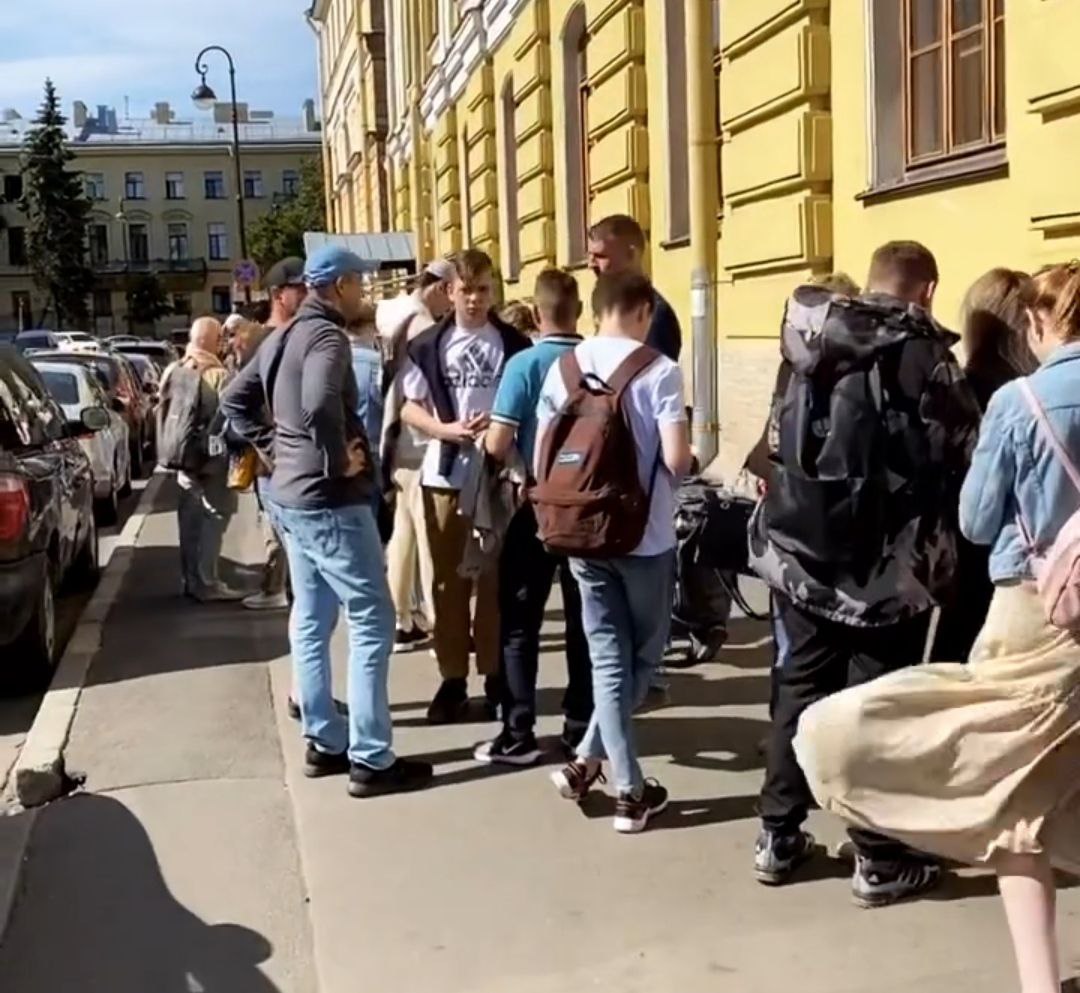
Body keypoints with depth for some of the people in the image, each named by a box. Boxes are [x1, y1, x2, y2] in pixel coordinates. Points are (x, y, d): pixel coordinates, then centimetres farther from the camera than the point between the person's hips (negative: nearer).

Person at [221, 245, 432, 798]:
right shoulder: (327, 336, -16)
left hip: (291, 496, 10)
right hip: (330, 501, -10)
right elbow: (320, 405, -35)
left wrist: (273, 443, 13)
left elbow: (236, 399, 21)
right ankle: (370, 760, -2)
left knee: (310, 620, 14)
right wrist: (339, 461, -21)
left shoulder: (283, 337, 13)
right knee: (371, 621, -4)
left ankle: (323, 743, 22)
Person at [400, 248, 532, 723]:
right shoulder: (427, 346, 4)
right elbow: (410, 408, 5)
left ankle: (496, 673, 18)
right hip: (444, 474, 1)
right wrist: (445, 429, -13)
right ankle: (453, 679, 14)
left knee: (496, 577, 6)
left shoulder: (514, 344, 3)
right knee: (448, 580, 6)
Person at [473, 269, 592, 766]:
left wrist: (485, 436, 4)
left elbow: (497, 444, -17)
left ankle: (519, 734, 5)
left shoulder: (524, 364, -13)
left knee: (519, 621, 5)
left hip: (538, 505, -3)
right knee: (584, 619, 13)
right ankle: (581, 725, 20)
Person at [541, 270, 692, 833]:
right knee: (641, 657, 14)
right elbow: (676, 460, -18)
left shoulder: (563, 368, 2)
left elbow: (541, 461, 3)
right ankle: (589, 759, 13)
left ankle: (629, 790, 8)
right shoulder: (658, 371, -11)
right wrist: (686, 458, 5)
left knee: (609, 660, 9)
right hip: (645, 535, -4)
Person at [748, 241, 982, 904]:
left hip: (806, 549, 5)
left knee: (801, 688, 14)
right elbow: (966, 454, -14)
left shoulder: (815, 345, 6)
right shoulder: (924, 356, -12)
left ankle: (779, 837, 22)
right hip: (887, 562, -5)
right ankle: (879, 860, 13)